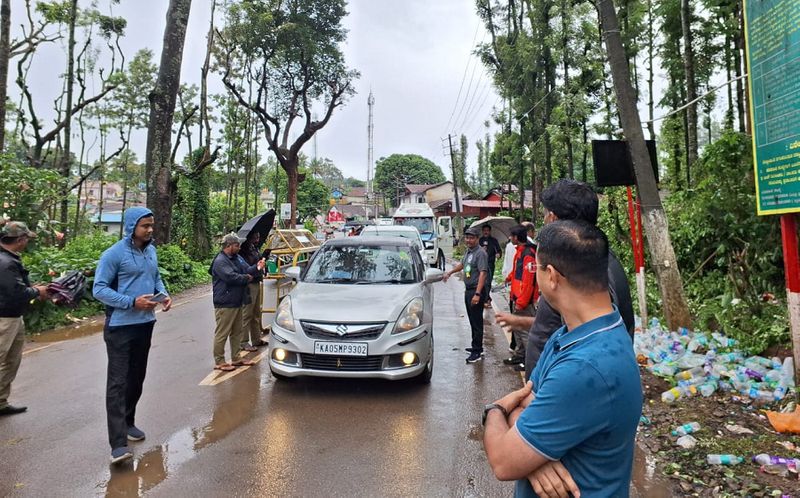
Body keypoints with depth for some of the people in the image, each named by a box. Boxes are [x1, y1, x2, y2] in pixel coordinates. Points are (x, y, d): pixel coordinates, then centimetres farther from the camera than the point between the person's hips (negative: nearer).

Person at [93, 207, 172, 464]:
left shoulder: (151, 251, 7)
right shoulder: (113, 254, -14)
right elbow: (99, 289, -14)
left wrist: (164, 294, -2)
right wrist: (132, 302, -23)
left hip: (145, 324, 7)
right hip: (120, 327, -7)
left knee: (137, 378, 16)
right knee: (118, 382, -7)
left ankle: (128, 423, 33)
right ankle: (118, 443, -7)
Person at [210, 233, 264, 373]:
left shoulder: (237, 258, 13)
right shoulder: (220, 261, -16)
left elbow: (247, 270, 12)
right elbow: (231, 277, -26)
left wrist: (256, 267, -10)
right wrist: (246, 278, -11)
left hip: (237, 302, 10)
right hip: (225, 304, -10)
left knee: (237, 332, 16)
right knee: (222, 334, -2)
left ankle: (236, 358, 26)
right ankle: (219, 362, 7)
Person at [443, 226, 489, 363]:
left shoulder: (480, 253, -16)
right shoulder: (468, 252, 12)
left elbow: (483, 273, -23)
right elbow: (462, 264, 31)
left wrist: (477, 294, -28)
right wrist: (449, 273, 33)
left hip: (476, 291, -9)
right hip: (468, 290, 9)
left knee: (477, 322, -6)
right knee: (472, 321, 16)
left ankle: (477, 352, -1)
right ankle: (476, 347, 28)